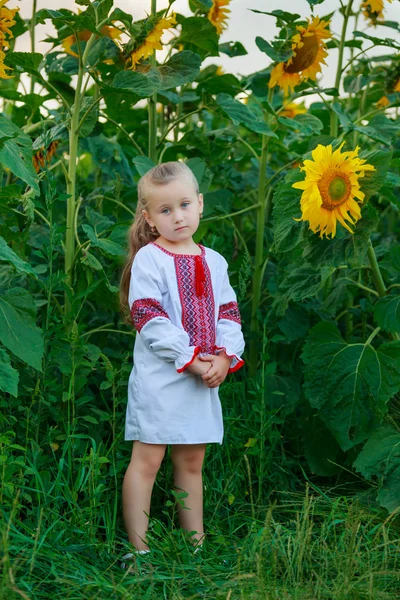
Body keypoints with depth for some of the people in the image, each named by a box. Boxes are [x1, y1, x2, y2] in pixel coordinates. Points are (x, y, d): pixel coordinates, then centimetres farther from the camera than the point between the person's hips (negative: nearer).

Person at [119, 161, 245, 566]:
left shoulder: (214, 262, 12)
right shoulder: (149, 259, -6)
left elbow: (229, 314, 12)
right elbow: (148, 318, -14)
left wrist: (225, 357, -6)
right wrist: (189, 359, -17)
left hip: (205, 379, 6)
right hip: (160, 377, -6)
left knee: (191, 462, 13)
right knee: (147, 459, -4)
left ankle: (196, 544, 20)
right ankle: (139, 550, 0)